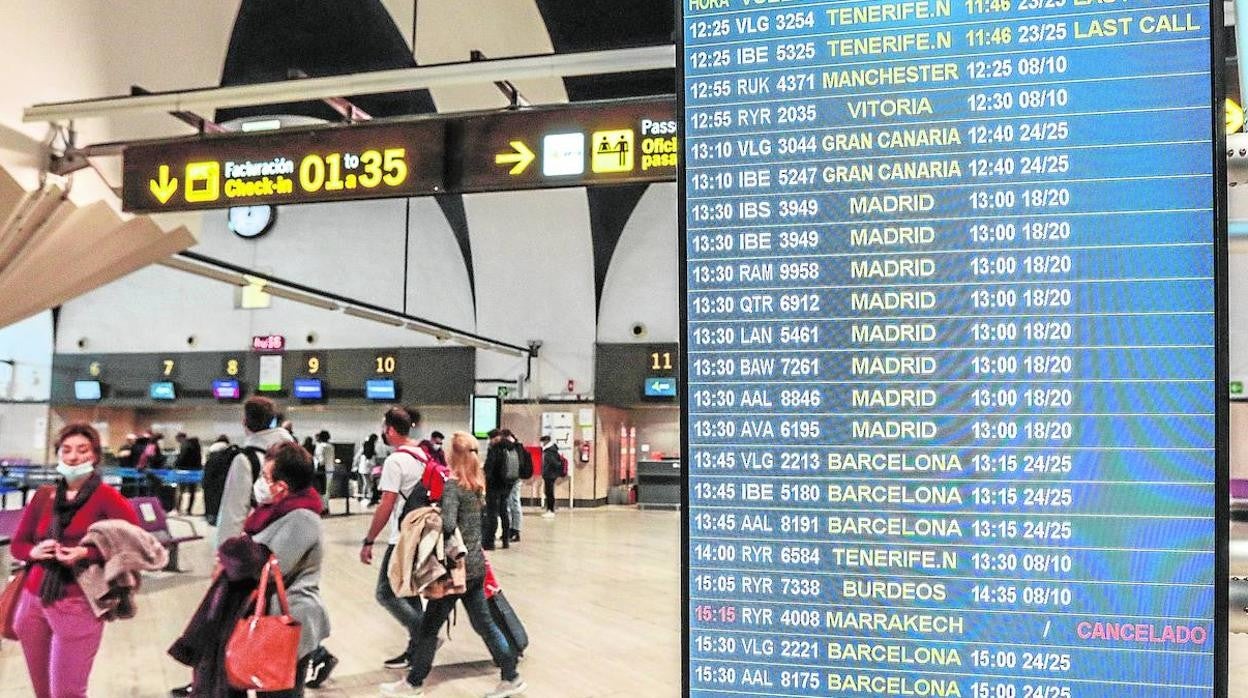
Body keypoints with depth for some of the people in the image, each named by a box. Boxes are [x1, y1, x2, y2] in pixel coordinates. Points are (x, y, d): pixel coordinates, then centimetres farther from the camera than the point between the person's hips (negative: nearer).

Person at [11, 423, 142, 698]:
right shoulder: (43, 498, 9)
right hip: (33, 601, 5)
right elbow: (18, 544, 15)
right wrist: (35, 551, -7)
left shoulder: (106, 497, -7)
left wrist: (86, 554, -23)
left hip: (78, 605, -5)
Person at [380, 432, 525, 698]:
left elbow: (447, 525, -27)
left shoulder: (452, 486, -15)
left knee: (430, 625, 6)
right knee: (484, 623, 14)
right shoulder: (477, 485, 8)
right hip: (476, 565, 8)